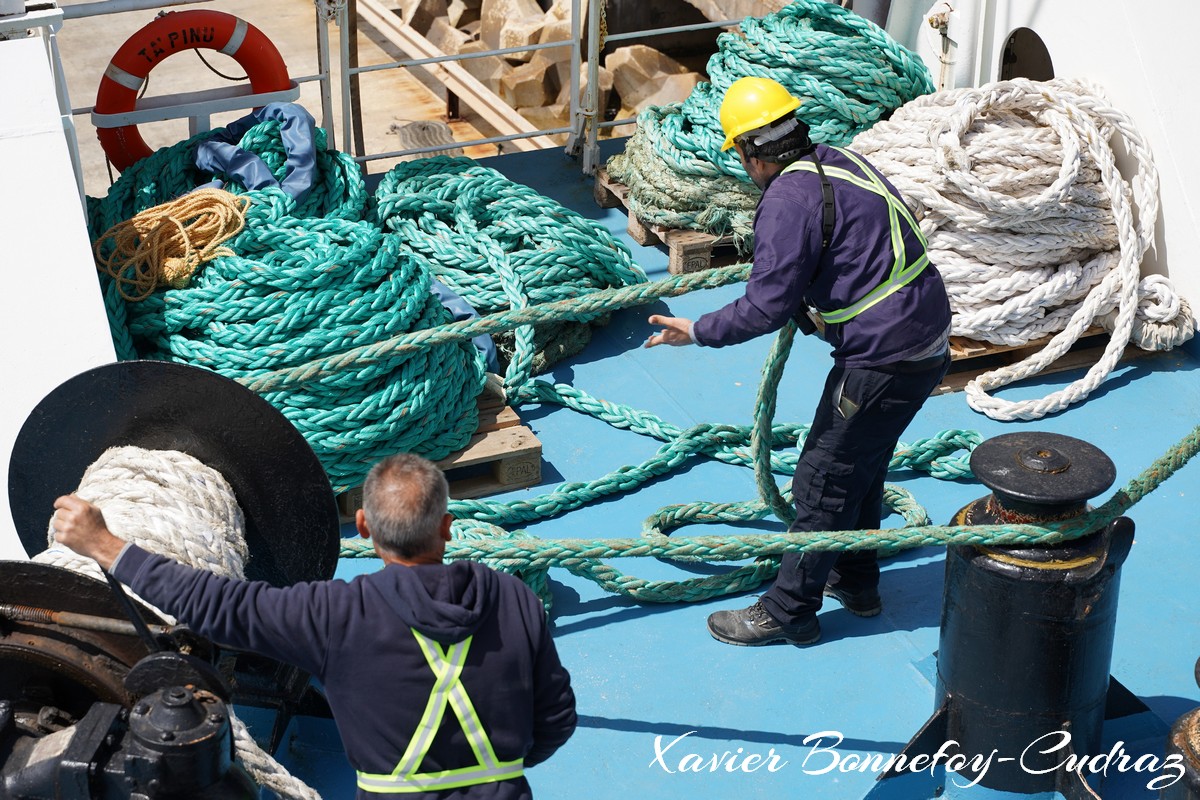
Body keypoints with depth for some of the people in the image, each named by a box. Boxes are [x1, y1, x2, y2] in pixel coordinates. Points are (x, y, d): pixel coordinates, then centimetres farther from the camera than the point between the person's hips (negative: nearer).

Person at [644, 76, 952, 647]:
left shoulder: (790, 200, -18)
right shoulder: (840, 161, 10)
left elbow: (766, 308, -20)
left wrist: (698, 332, -7)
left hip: (883, 357, -10)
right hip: (928, 338, 10)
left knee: (824, 480, 3)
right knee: (861, 464, 25)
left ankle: (787, 611, 15)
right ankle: (855, 580, 40)